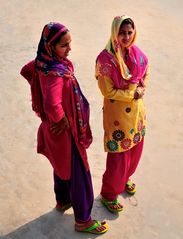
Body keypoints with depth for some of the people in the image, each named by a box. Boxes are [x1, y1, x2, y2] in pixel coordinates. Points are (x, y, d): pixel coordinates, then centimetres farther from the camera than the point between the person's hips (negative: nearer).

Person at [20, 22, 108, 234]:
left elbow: (25, 71, 14)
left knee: (62, 165, 29)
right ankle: (83, 220, 26)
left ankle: (62, 200, 52)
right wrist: (62, 121, -25)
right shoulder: (56, 73, -34)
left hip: (53, 128, 9)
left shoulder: (43, 61, -6)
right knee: (78, 173, 7)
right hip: (64, 131, -9)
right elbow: (52, 105, -47)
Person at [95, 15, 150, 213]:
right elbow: (108, 91, -20)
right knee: (118, 155, 3)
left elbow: (146, 70, 15)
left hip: (136, 110, 7)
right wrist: (133, 94, -16)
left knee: (135, 148, 22)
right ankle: (108, 195, 26)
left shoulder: (136, 53, -3)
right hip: (117, 113, -6)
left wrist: (141, 88, -2)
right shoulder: (106, 58, -23)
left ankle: (124, 178, 51)